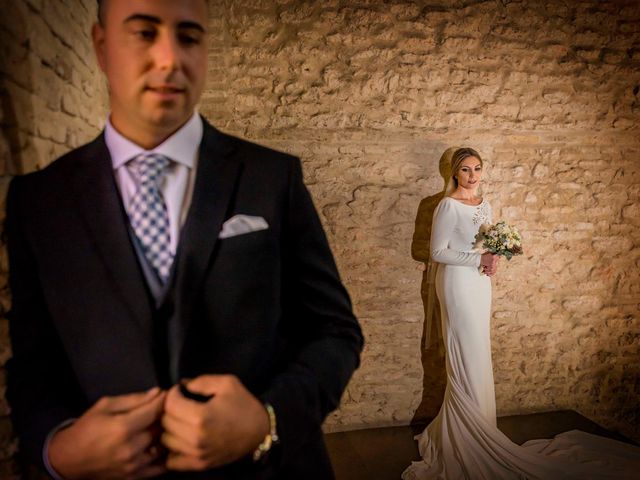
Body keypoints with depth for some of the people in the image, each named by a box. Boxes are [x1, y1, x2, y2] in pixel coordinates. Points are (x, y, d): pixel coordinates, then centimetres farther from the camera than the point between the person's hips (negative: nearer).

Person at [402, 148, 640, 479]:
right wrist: (478, 259, -19)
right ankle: (469, 436, 11)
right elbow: (438, 252, -14)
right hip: (457, 282, -7)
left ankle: (470, 429, 27)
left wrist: (491, 261, -3)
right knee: (466, 355, -3)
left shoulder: (484, 204, 11)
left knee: (476, 355, 12)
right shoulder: (448, 205, -13)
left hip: (480, 283, 8)